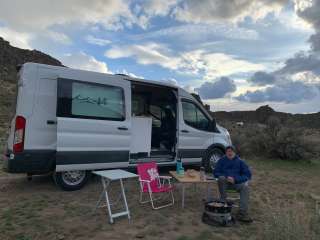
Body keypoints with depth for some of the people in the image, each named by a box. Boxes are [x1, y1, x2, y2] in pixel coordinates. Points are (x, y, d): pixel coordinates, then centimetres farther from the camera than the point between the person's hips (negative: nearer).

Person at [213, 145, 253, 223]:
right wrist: (226, 177, -14)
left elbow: (248, 174, 2)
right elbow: (215, 172, 5)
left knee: (245, 186, -30)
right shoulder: (222, 160, 6)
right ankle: (223, 203, -26)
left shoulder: (240, 161, 6)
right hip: (225, 182, 0)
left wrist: (235, 179, -13)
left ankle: (242, 213, -34)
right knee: (221, 178, -32)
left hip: (237, 182, 0)